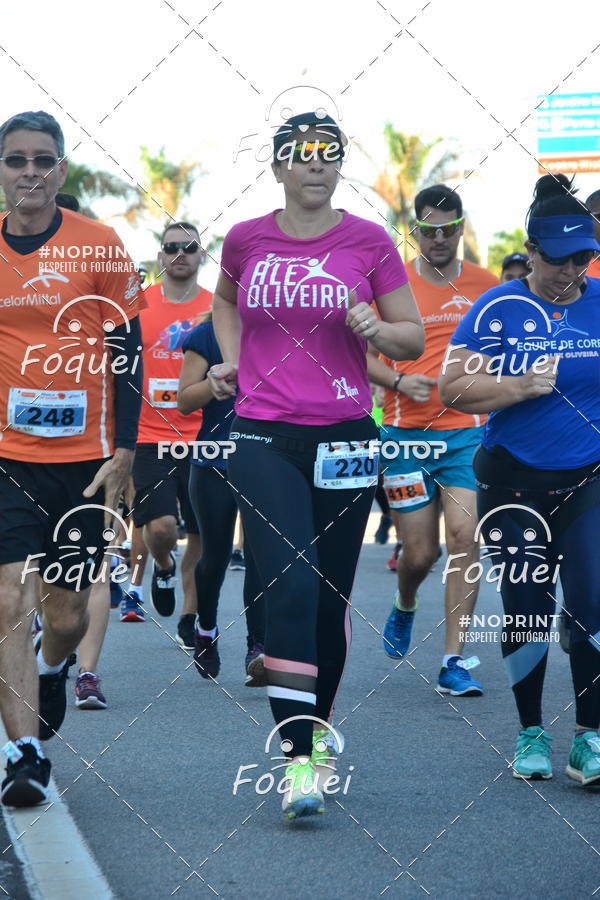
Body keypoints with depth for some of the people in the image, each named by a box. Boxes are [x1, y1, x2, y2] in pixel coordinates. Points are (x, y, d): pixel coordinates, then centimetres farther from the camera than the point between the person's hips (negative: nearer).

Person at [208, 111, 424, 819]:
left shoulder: (368, 243, 0)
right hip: (263, 437, -1)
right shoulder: (246, 239, 3)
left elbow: (414, 339, 4)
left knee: (331, 596, 9)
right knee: (289, 587, -15)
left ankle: (316, 724, 33)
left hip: (344, 438, 1)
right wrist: (233, 362, 11)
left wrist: (376, 329, -16)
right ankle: (298, 761, -16)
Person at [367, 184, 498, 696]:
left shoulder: (485, 285, 6)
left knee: (465, 534, -14)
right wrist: (399, 381, -13)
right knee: (420, 551, 3)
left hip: (467, 430, 1)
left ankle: (454, 663, -9)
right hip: (406, 432, -1)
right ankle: (405, 606, 40)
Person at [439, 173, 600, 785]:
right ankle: (530, 733, 22)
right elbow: (453, 389, -8)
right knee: (525, 613, 4)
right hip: (514, 483, 0)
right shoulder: (498, 309, -3)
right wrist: (527, 384, -15)